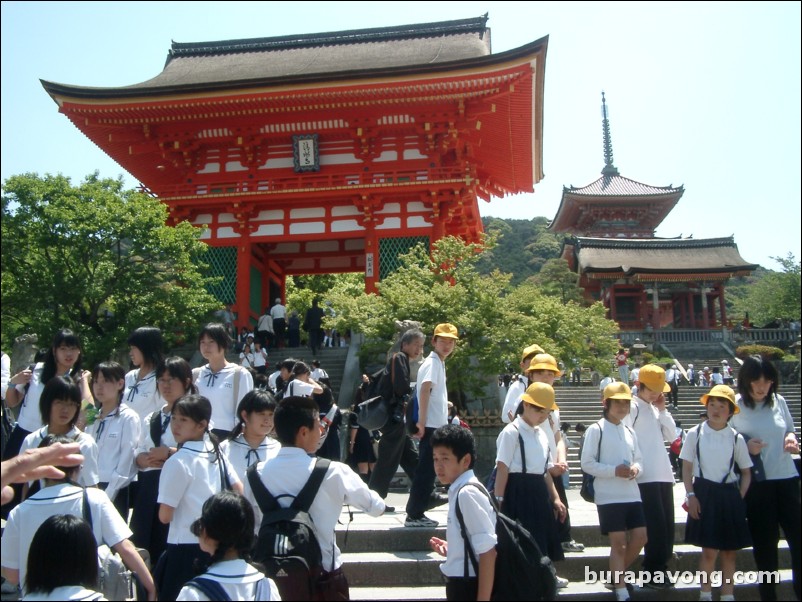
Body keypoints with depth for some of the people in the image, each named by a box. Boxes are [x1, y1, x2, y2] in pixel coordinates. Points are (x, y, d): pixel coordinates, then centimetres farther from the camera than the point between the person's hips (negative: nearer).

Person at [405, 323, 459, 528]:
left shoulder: (439, 363, 17)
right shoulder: (432, 363, -12)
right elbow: (424, 391, -22)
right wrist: (422, 422, -26)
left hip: (437, 425, 9)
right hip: (431, 425, -9)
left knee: (428, 470, 12)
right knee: (425, 471, -5)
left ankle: (417, 513, 19)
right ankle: (414, 515, 1)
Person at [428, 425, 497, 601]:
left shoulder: (468, 494, -21)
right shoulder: (460, 490, 6)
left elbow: (488, 550, -23)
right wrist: (451, 549, 11)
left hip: (469, 588, -9)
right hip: (461, 585, 9)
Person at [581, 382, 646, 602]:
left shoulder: (630, 431, 13)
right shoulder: (595, 430, -6)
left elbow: (638, 458, 19)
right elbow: (587, 463, -9)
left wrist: (636, 467, -5)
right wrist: (614, 470, -19)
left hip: (632, 494, 6)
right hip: (609, 497, -6)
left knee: (640, 538, 6)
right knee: (618, 542, -1)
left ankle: (617, 574, 29)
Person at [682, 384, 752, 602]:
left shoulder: (736, 438, 1)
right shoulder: (695, 434, -2)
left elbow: (746, 472, 9)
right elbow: (686, 467, 1)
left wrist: (739, 498, 0)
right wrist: (691, 495, -6)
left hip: (729, 495, 2)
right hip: (704, 494, -2)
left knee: (729, 551, 8)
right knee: (709, 550, -3)